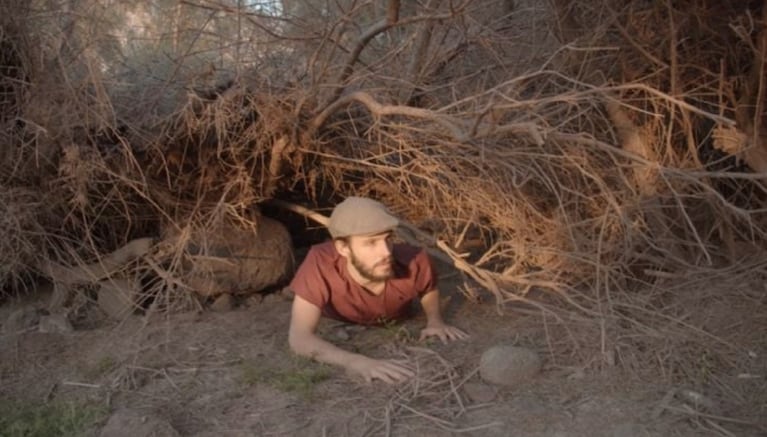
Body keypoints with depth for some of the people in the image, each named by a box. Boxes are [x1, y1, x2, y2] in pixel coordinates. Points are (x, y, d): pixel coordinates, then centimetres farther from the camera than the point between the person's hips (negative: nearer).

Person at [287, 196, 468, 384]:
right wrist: (356, 361, -68)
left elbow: (429, 290, -15)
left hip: (397, 331, 2)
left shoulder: (414, 262, -42)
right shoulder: (321, 263, -48)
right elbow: (299, 337, -53)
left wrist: (436, 321, -35)